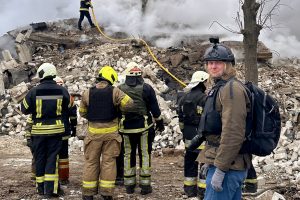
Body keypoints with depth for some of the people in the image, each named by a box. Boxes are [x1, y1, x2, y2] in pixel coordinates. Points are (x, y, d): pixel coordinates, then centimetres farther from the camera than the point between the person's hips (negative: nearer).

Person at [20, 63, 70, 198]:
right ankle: (51, 189, 2)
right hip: (56, 129, 1)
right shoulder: (62, 91, -4)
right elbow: (67, 109, 7)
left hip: (39, 130, 0)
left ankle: (41, 188, 20)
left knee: (39, 158, 11)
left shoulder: (34, 91, -10)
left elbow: (24, 109, 0)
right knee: (52, 158, 5)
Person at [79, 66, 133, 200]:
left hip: (94, 131, 1)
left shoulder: (87, 93, -2)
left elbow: (82, 113, 7)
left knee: (91, 161, 10)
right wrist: (118, 108, 6)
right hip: (111, 131, -1)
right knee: (109, 161, 7)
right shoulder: (115, 92, -8)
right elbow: (129, 103, -12)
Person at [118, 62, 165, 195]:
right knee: (145, 155, 5)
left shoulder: (120, 89, 0)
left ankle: (129, 185, 18)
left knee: (128, 155, 11)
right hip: (144, 127, -2)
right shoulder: (146, 88, -7)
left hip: (126, 128, 2)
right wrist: (160, 123, 10)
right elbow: (154, 108, -3)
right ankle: (145, 185, 8)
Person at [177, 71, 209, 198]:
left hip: (189, 136, 7)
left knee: (190, 161, 14)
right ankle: (203, 189, 4)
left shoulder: (184, 98, 8)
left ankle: (189, 188, 22)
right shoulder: (204, 98, -15)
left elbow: (181, 118, 12)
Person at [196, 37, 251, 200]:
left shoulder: (231, 88, -15)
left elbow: (233, 133, -23)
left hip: (227, 165, -10)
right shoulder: (219, 87, 17)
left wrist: (220, 169, -23)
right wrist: (210, 160, 23)